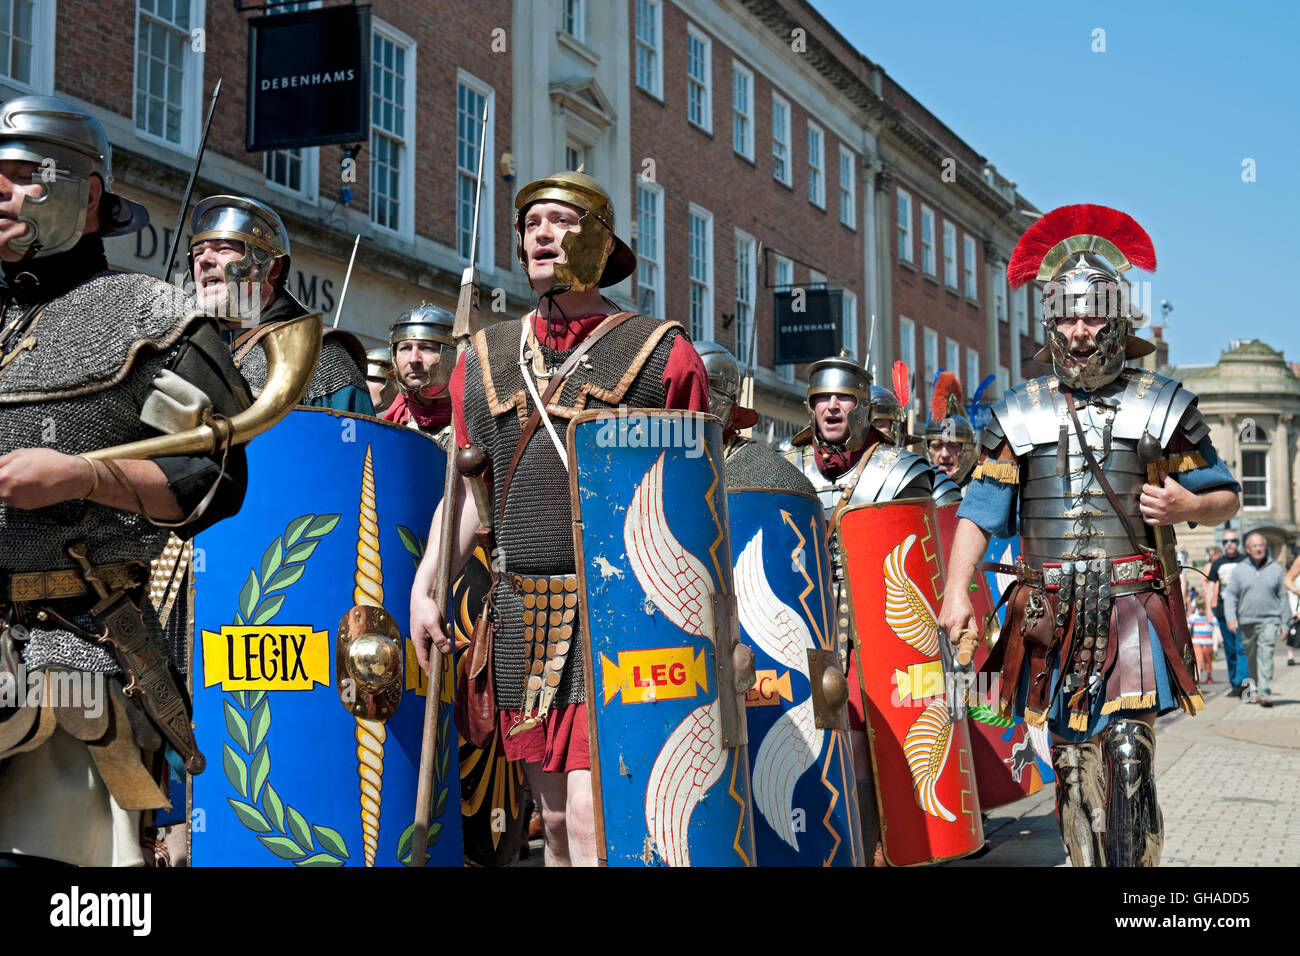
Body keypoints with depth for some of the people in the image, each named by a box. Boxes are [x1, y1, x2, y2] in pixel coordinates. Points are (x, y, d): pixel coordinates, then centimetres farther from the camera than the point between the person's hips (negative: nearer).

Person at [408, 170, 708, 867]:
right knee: (555, 820, 10)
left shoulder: (661, 352, 1)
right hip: (522, 612, 5)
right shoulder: (484, 358, 14)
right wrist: (424, 587, 5)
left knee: (592, 813, -14)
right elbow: (468, 488, 17)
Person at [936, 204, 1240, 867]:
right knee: (1071, 767, 6)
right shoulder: (1019, 414, 10)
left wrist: (1188, 505, -10)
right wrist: (956, 589, -7)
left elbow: (1225, 498, 13)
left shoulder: (1162, 405, 6)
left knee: (1127, 757, -14)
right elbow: (980, 511, 7)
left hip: (1132, 613, -2)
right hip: (1051, 616, 2)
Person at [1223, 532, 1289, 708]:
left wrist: (1285, 623, 6)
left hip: (1269, 621, -2)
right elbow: (1230, 595, 4)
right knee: (1251, 658, 11)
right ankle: (1254, 686, 32)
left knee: (1265, 655, -16)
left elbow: (1283, 597, 8)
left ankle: (1265, 693, -20)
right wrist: (1231, 617, -10)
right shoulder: (1239, 570, 5)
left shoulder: (1276, 569, 5)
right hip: (1246, 621, 2)